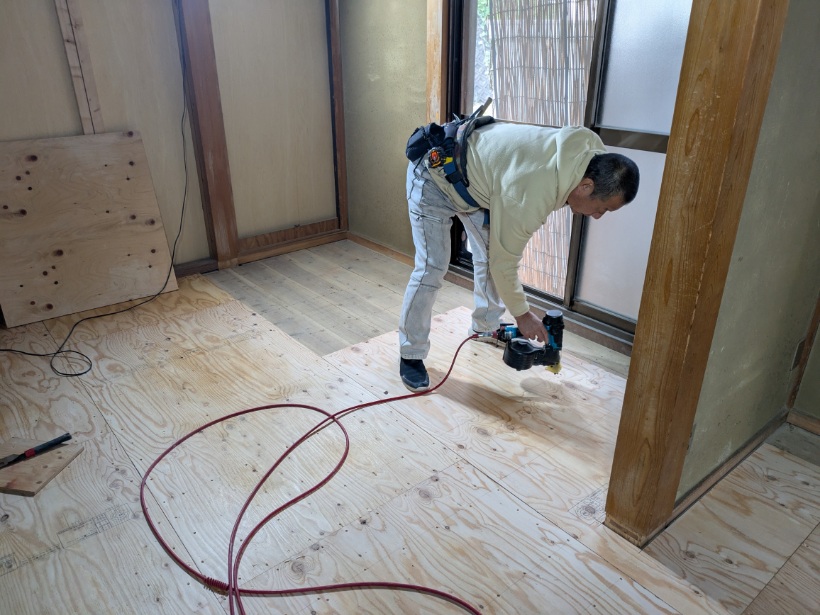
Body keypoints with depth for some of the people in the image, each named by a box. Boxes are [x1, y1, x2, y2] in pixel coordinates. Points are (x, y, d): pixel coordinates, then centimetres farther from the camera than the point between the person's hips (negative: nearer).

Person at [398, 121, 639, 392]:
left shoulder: (592, 146, -15)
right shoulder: (527, 195, -38)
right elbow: (503, 262, -24)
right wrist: (522, 313, -10)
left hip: (475, 171, 9)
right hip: (436, 175, -8)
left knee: (489, 255, 9)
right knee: (432, 269, -12)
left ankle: (486, 328, 31)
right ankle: (410, 355, 3)